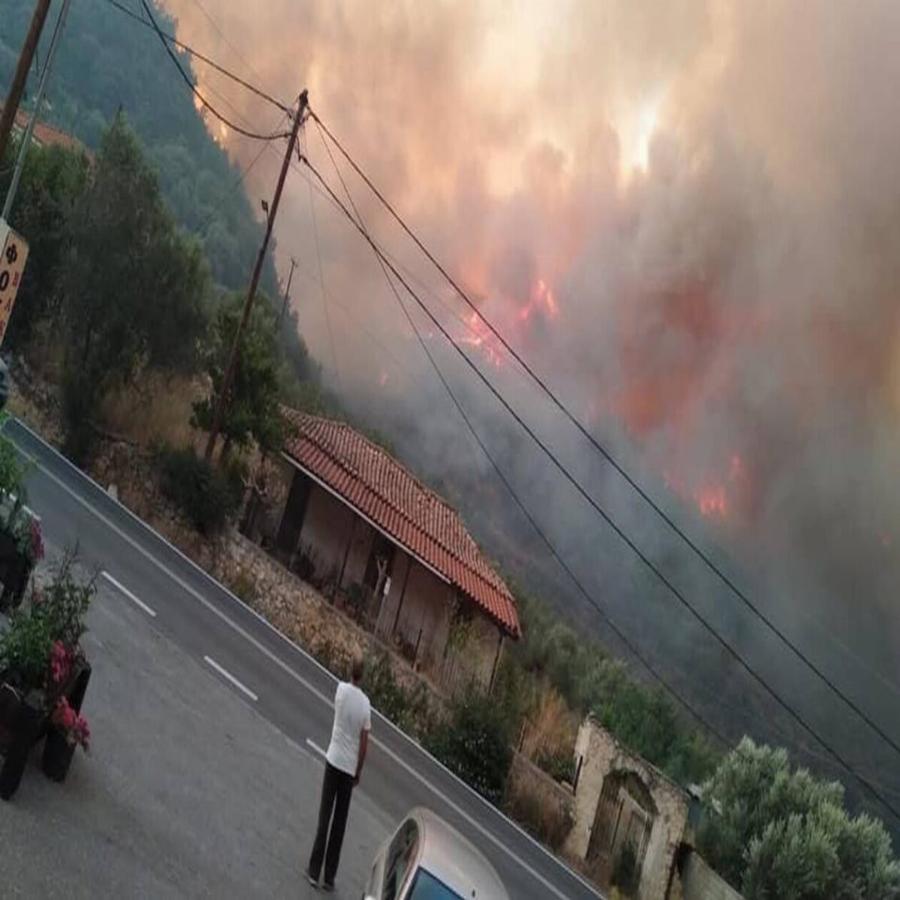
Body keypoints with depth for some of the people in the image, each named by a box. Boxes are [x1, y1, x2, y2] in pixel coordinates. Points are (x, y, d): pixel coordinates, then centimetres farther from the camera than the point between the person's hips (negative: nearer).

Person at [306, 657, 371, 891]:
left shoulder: (342, 689, -9)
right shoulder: (365, 704, -6)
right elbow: (364, 744, -3)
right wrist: (358, 773, 8)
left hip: (333, 760, -1)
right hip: (350, 767, 1)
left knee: (324, 817, 3)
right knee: (339, 824, 8)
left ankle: (314, 872, 1)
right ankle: (329, 877, 11)